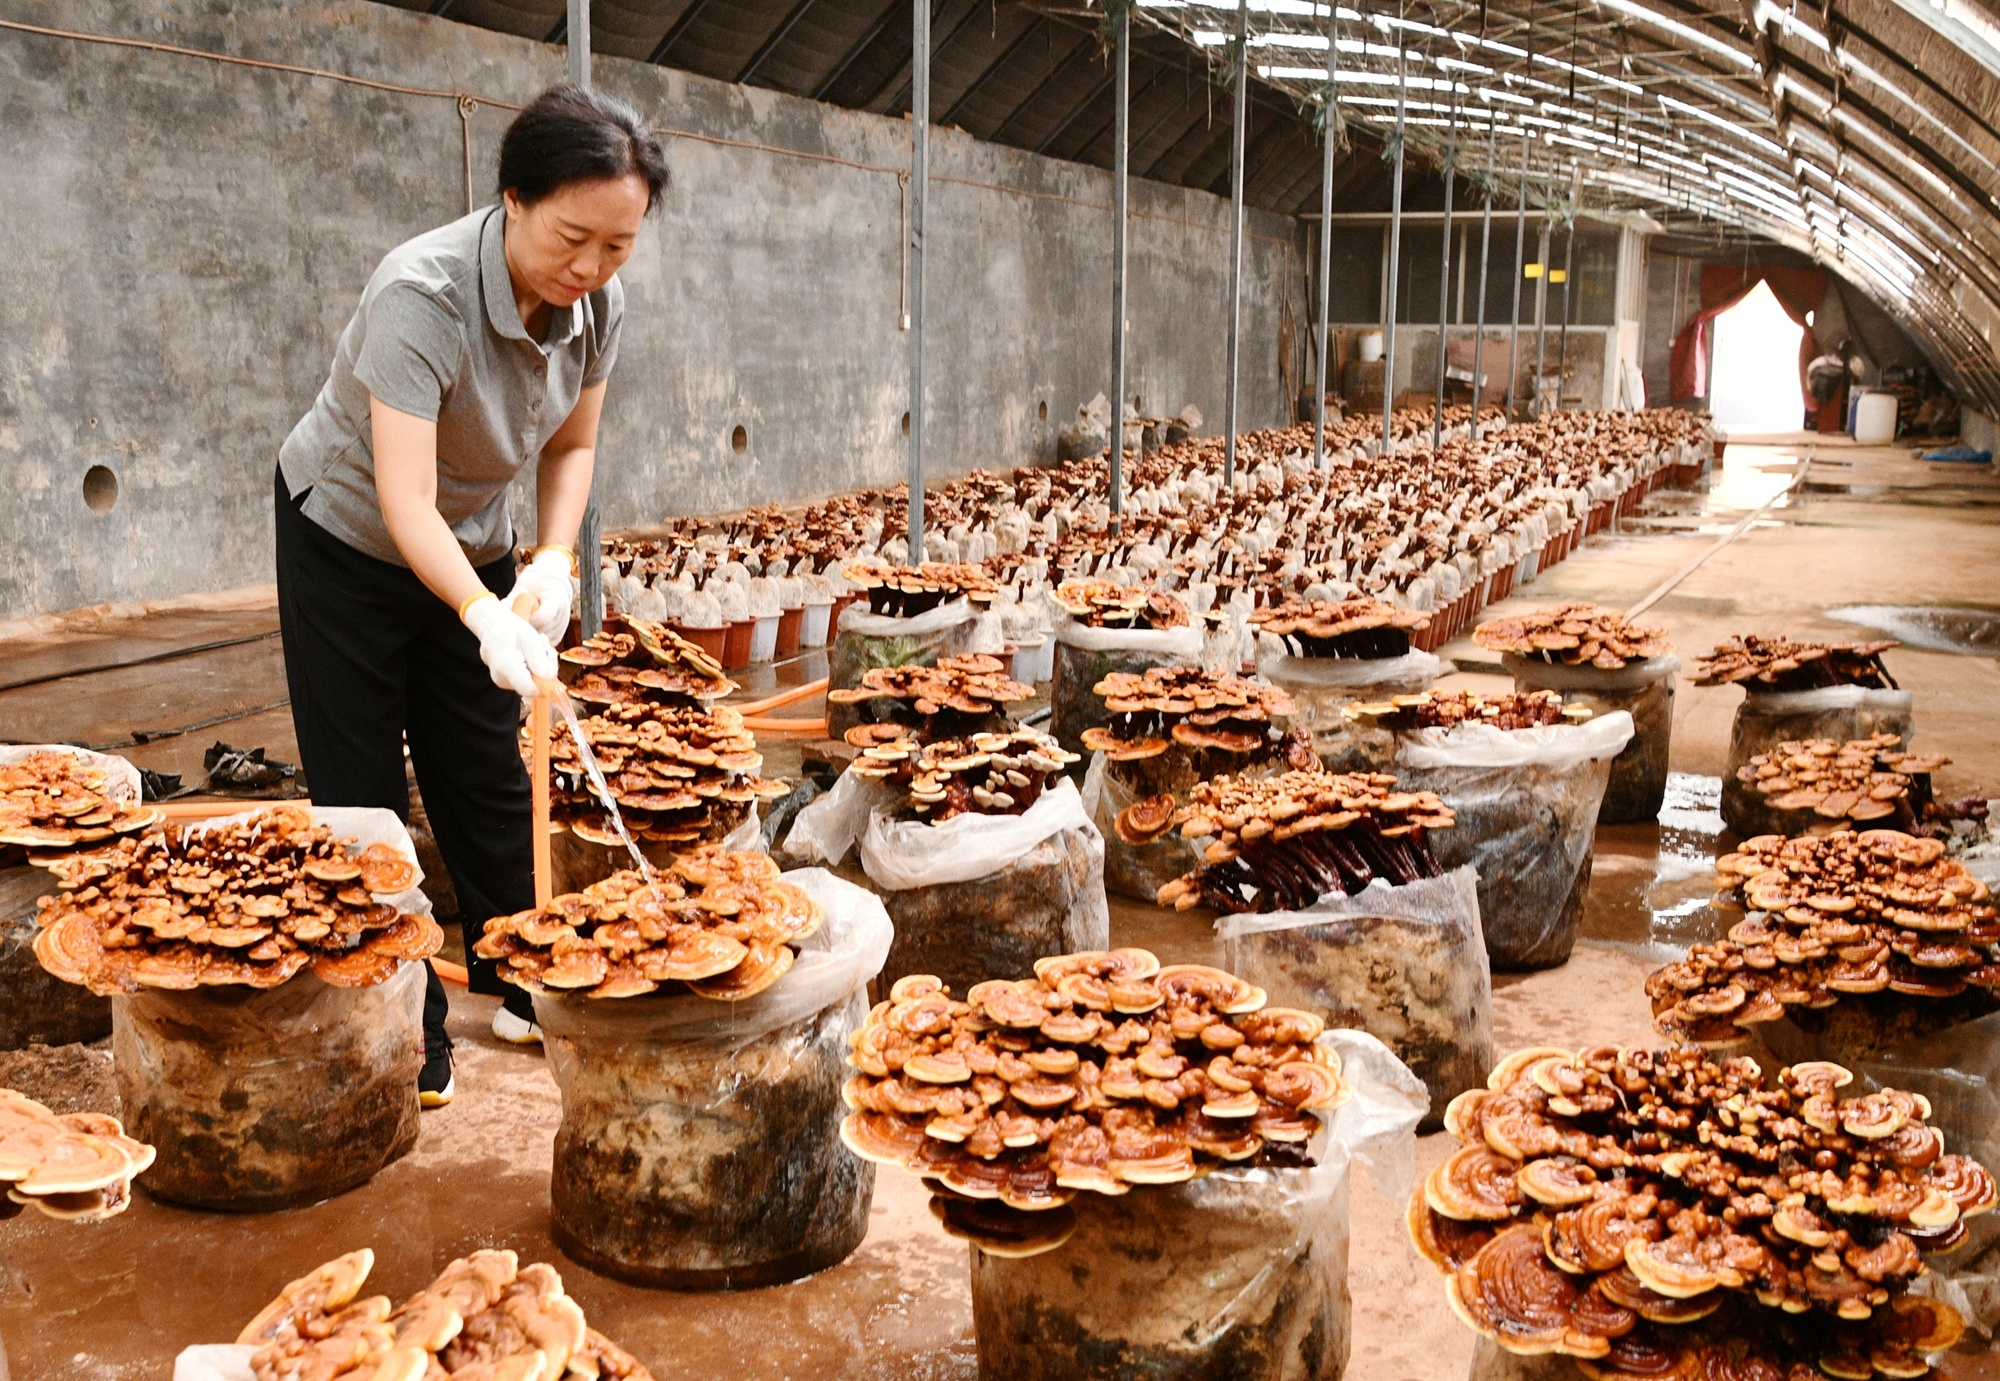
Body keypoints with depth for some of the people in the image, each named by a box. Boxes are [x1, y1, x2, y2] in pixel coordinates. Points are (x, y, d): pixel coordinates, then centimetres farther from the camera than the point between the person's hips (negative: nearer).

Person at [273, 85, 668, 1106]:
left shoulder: (596, 302, -16)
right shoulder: (423, 294, -35)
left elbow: (572, 445, -2)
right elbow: (405, 500, -39)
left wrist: (553, 561, -18)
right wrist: (485, 616, -52)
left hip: (472, 542, 5)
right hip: (348, 537, -5)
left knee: (487, 775, 11)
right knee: (361, 792, 0)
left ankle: (525, 990, 23)